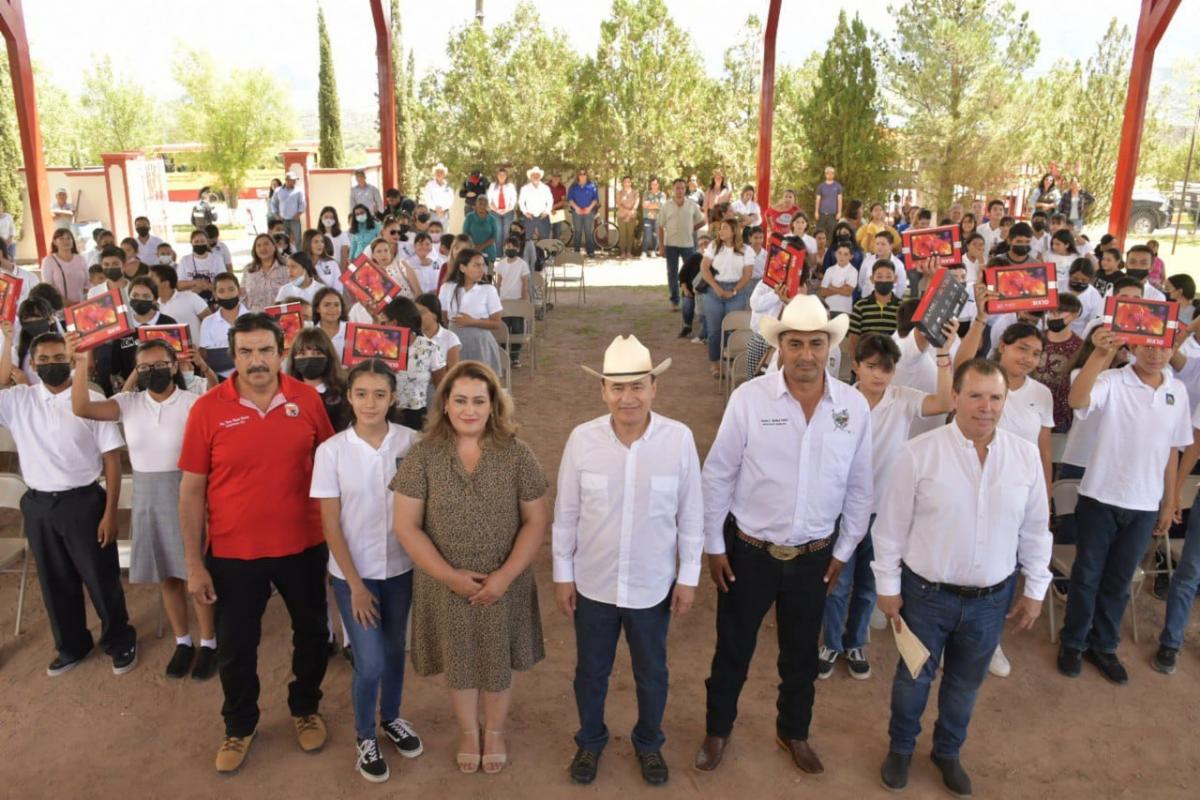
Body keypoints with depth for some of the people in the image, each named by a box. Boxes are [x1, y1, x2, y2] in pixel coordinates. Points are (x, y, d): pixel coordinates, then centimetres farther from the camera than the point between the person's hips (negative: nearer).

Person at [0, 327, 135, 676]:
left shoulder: (92, 400, -9)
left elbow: (112, 459, -7)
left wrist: (110, 513, -11)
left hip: (82, 502, -4)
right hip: (38, 505, 4)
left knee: (101, 578, 7)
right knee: (55, 582, 17)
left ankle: (120, 642, 27)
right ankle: (71, 646, 36)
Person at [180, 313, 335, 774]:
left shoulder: (307, 399, -8)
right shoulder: (208, 409, -12)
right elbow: (191, 490, -6)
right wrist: (194, 563, -5)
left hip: (303, 546, 2)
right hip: (233, 553, -1)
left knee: (312, 633, 19)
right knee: (236, 647, 16)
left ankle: (305, 709, 45)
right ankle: (239, 726, 41)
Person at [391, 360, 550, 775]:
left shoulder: (517, 454, -9)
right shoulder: (422, 455, -10)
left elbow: (536, 521, -6)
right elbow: (406, 526, -8)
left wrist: (505, 575, -14)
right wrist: (450, 575, -14)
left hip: (503, 585, 0)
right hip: (445, 586, 0)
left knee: (498, 664, 16)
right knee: (458, 664, 18)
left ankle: (495, 732, 45)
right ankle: (468, 733, 46)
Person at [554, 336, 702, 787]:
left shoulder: (679, 439, -16)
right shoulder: (582, 439, -15)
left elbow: (691, 515, -6)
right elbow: (565, 514, -4)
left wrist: (688, 577, -2)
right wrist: (562, 573, 1)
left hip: (653, 585, 0)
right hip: (593, 583, 1)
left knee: (651, 673, 21)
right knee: (591, 671, 21)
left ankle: (649, 744, 48)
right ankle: (590, 741, 48)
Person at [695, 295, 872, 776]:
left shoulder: (854, 406, -8)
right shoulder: (749, 398, -16)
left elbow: (858, 487, 3)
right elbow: (717, 476, -8)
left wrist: (844, 551, 7)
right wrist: (714, 545, -4)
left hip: (814, 556, 2)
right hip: (748, 551, -2)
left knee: (802, 654, 22)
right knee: (733, 649, 16)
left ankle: (793, 732, 48)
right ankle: (718, 729, 42)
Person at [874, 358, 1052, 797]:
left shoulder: (1026, 455, -6)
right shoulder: (918, 453, -16)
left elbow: (1035, 529, 5)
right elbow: (891, 527, -8)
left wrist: (1035, 589, 8)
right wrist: (888, 586, -5)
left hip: (992, 598, 3)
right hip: (926, 594, -3)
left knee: (966, 683, 22)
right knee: (913, 678, 16)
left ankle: (948, 751, 47)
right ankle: (900, 748, 42)